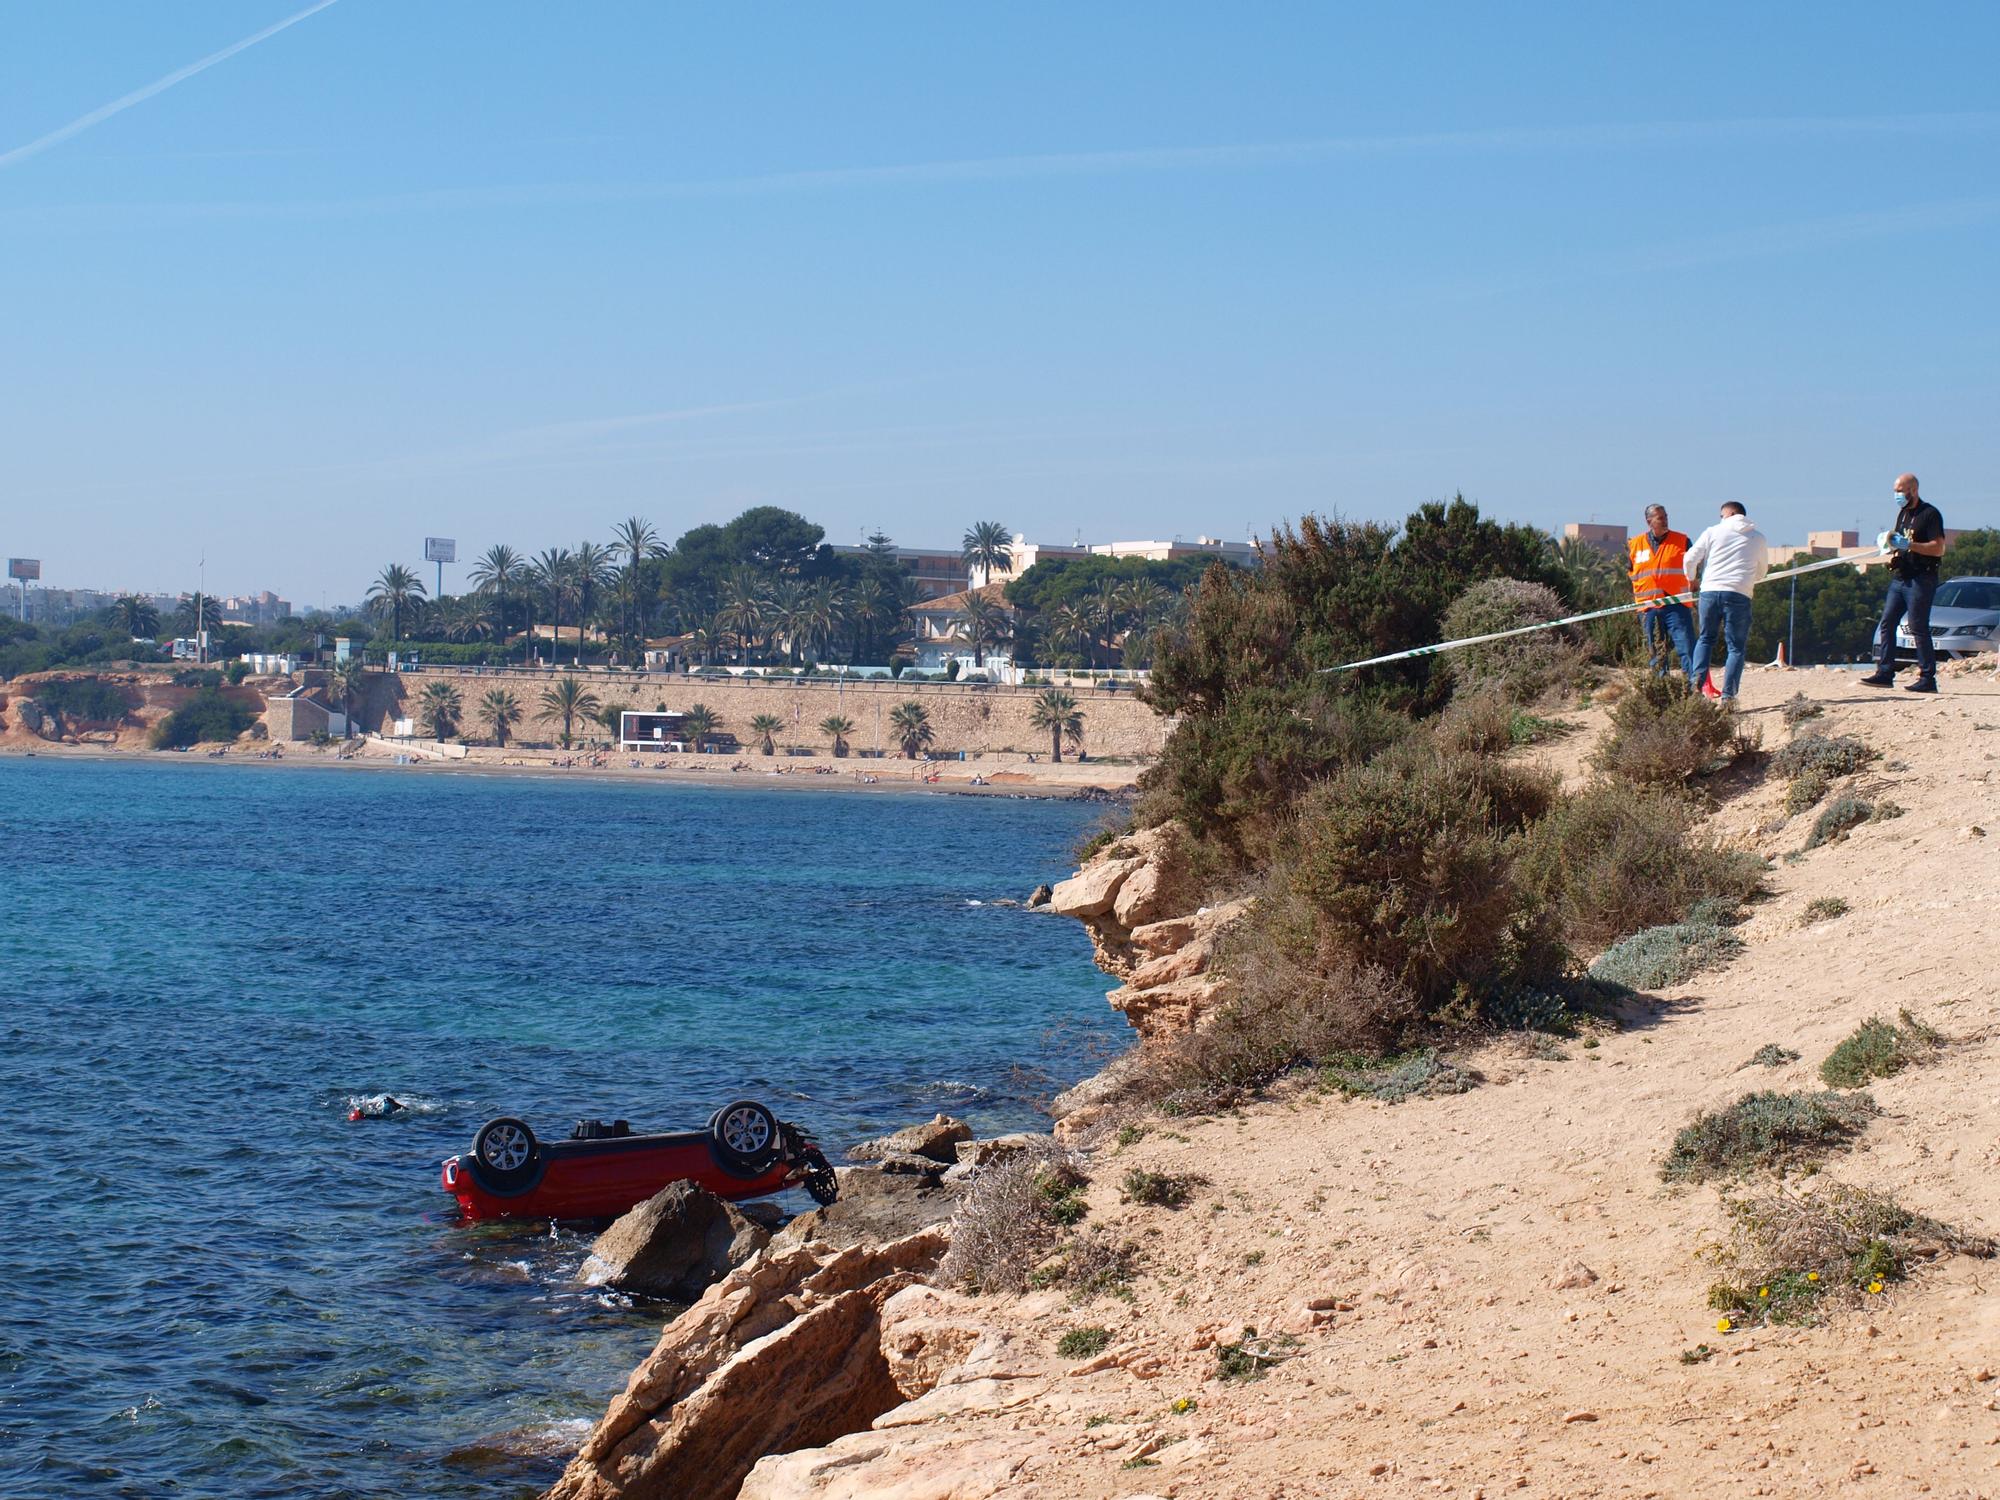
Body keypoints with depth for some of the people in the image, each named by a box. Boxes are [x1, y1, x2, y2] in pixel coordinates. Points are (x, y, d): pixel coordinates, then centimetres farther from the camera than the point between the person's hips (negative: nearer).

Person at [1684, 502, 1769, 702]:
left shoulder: (1713, 531, 10)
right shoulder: (1758, 538, 15)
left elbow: (1690, 558, 6)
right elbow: (1761, 572, 24)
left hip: (1710, 591, 0)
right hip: (1739, 595, 0)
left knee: (1705, 638, 18)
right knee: (1736, 647, 5)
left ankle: (1697, 681, -2)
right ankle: (1728, 694, -6)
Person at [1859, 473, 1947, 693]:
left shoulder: (1929, 514, -9)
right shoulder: (1903, 513, 18)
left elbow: (1938, 548, -17)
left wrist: (1908, 545, -22)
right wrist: (1893, 545, 6)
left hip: (1920, 580, -9)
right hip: (1899, 577, 9)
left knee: (1919, 629, -8)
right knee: (1887, 623, 3)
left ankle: (1928, 678, -4)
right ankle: (1885, 672, 4)